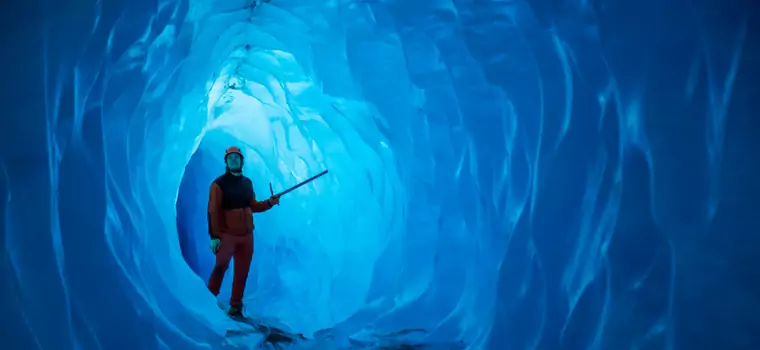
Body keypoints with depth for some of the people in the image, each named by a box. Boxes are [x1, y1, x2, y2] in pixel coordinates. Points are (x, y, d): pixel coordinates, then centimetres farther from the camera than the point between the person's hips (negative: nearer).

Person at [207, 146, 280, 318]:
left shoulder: (247, 183, 11)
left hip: (247, 235, 5)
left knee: (242, 272, 6)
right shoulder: (219, 184, -7)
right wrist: (214, 236, -16)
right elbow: (213, 212, -11)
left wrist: (269, 203, 1)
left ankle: (236, 307, 16)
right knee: (221, 265, -17)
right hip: (227, 234, -5)